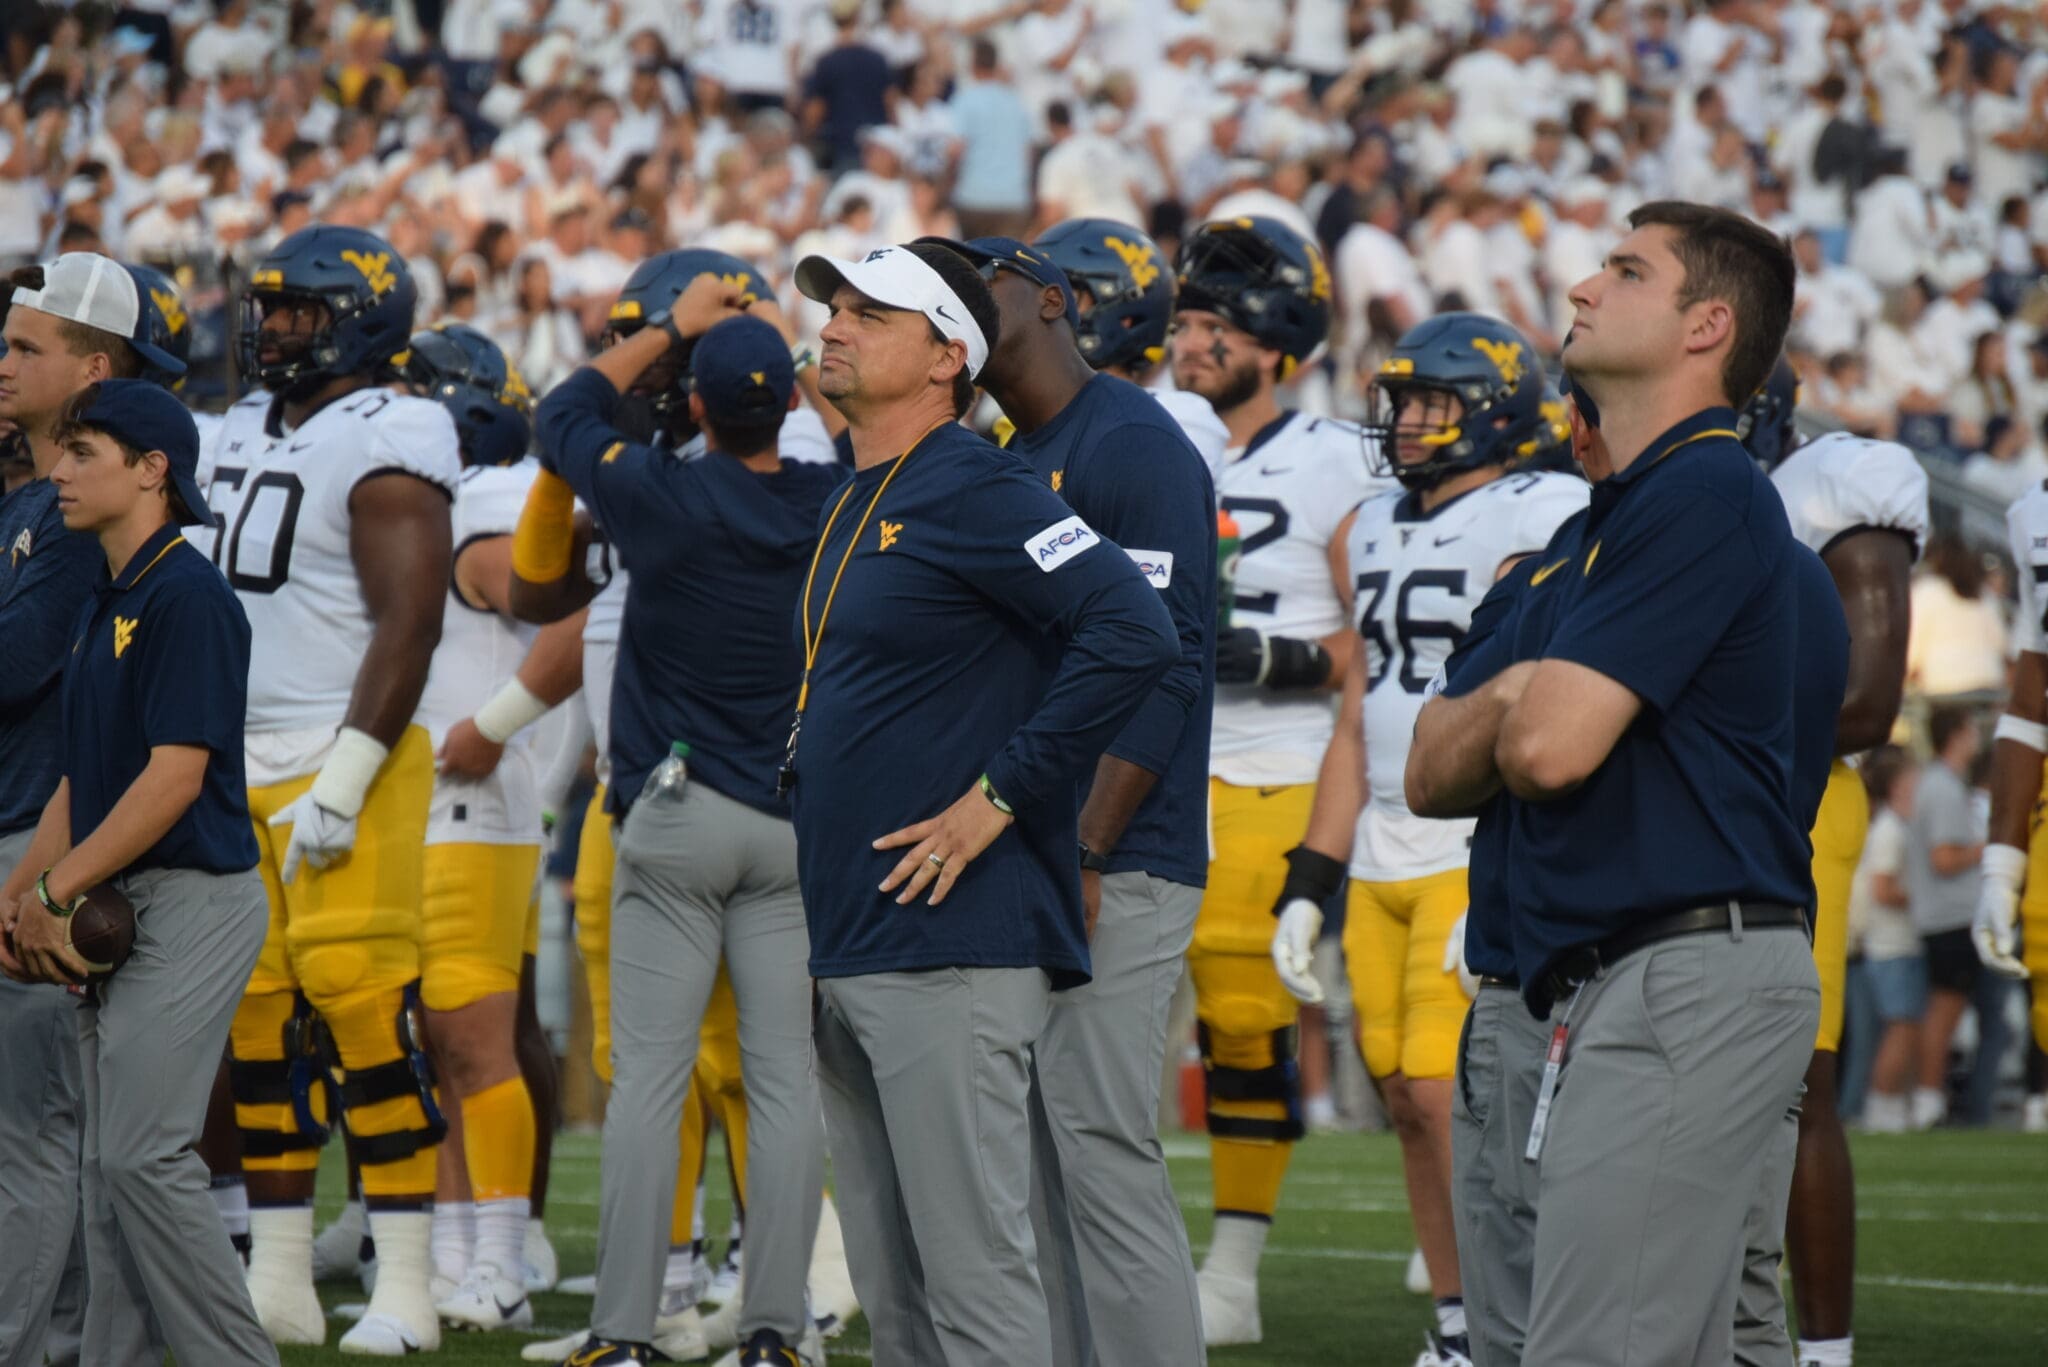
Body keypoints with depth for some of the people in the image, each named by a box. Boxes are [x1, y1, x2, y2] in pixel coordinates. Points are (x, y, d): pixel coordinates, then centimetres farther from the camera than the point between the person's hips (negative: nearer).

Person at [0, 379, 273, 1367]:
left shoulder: (187, 599, -14)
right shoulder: (105, 605, 16)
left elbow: (175, 776, -20)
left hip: (192, 904, -10)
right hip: (121, 911, 10)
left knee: (145, 1156, -13)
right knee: (110, 1166, 8)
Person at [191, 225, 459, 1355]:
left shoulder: (385, 444, -12)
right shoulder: (242, 434, 15)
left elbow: (408, 627, -17)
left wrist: (341, 784, -21)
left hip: (342, 760, -8)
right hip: (236, 768, 8)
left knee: (363, 1007, -11)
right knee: (254, 1022, 7)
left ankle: (404, 1292, -8)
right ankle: (278, 1283, 12)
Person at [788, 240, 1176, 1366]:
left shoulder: (973, 492, -10)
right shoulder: (852, 510, 18)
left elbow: (1134, 633, -22)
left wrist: (1001, 796, -18)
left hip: (949, 946, -10)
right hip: (848, 955, 10)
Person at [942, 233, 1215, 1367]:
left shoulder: (1131, 444, -10)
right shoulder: (1010, 467, 19)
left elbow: (1161, 667, -17)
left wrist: (1084, 857, -20)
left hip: (1111, 870, -9)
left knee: (1105, 1158, -12)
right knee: (1047, 1182, 9)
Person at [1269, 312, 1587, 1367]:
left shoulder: (1539, 526, -9)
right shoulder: (1374, 532, 16)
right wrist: (1309, 884, 17)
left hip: (1489, 854, -8)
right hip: (1384, 860, 8)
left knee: (1449, 1090, -12)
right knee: (1407, 1098, 7)